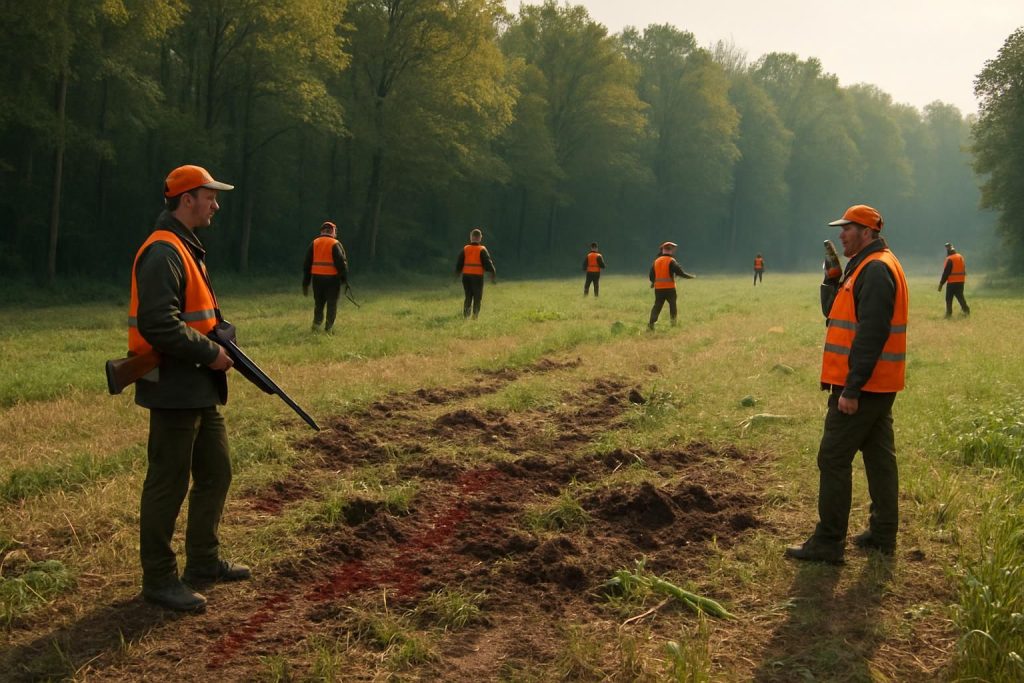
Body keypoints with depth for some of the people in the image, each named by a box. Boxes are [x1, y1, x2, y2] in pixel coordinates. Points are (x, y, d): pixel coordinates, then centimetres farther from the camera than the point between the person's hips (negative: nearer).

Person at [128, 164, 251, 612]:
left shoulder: (187, 249, 16)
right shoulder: (163, 252, -17)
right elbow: (158, 324, -27)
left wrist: (218, 346, 9)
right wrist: (210, 353, -19)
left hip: (200, 389, 11)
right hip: (174, 390, -11)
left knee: (216, 474, 17)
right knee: (168, 485, -1)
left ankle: (203, 562, 30)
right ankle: (159, 579, 11)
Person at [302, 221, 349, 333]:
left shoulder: (314, 244, 8)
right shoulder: (336, 244, -6)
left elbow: (307, 264, 10)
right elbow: (341, 262, -12)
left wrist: (305, 283, 15)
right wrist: (344, 278, -2)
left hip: (317, 278, 4)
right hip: (332, 278, -4)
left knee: (318, 303, 17)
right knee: (332, 304, 4)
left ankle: (316, 324, 8)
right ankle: (328, 328, 2)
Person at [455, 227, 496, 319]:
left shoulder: (465, 249, 6)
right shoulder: (482, 250, -4)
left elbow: (459, 264, 8)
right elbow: (488, 263, -8)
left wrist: (457, 274, 19)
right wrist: (493, 275, -3)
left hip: (466, 276, 3)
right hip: (478, 276, -3)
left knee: (468, 297, 14)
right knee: (477, 298, 3)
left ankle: (465, 315, 6)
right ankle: (475, 316, -4)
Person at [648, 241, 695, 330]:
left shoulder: (656, 261, 9)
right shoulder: (671, 261, -9)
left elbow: (652, 276, 14)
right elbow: (680, 272, -14)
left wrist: (653, 283, 34)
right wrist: (691, 276, 0)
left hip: (658, 288, 5)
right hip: (669, 288, -5)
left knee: (657, 306, 8)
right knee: (672, 305, 9)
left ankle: (651, 323, -3)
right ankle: (673, 323, 11)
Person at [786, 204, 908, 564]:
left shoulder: (875, 270, -17)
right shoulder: (869, 267, 17)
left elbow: (870, 334, -24)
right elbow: (834, 313, 18)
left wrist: (851, 388, -25)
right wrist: (832, 279, 3)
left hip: (862, 386, -11)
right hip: (878, 386, 11)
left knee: (833, 459, -6)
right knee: (879, 456, 14)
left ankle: (828, 543, -2)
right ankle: (883, 534, 23)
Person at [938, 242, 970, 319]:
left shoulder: (950, 259, -14)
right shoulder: (961, 257, 10)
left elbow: (946, 273, -14)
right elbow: (964, 270, 16)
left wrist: (941, 283, -10)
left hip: (952, 282, -7)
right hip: (961, 281, 7)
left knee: (949, 298, 1)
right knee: (960, 296, 13)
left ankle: (949, 314, -1)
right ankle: (966, 309, 3)